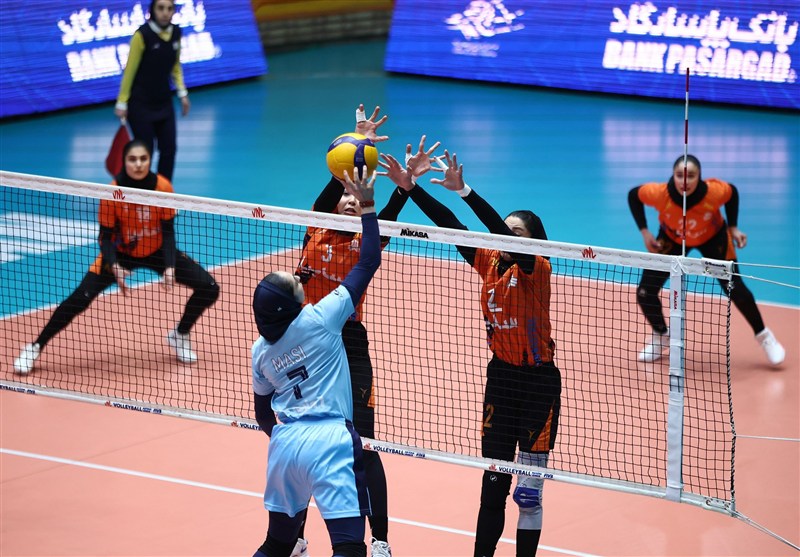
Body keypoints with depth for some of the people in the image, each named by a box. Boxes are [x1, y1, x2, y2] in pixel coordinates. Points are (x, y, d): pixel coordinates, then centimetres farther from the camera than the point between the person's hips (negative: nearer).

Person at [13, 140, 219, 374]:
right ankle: (35, 347, -5)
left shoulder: (163, 187, -21)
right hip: (121, 254, -2)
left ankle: (180, 335, 19)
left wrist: (170, 266, -24)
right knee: (81, 297, -21)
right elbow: (106, 235, -16)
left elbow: (168, 230, -11)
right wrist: (115, 268, -33)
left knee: (209, 288, -9)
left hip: (157, 251, 2)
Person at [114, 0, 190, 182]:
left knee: (169, 148, 2)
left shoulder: (176, 33, 1)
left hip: (164, 102, 5)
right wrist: (122, 103, -11)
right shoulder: (143, 35, -16)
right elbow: (129, 70, -12)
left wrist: (182, 93, 6)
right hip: (141, 104, -5)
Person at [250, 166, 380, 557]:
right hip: (329, 440, -7)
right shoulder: (319, 320, -7)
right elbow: (369, 263, -5)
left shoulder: (260, 350, 9)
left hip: (284, 442, 7)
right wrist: (367, 205, 1)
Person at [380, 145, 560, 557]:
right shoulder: (490, 264, 3)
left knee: (529, 491, 0)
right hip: (500, 376, 5)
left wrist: (463, 190, -39)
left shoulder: (536, 269, -13)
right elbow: (451, 226, -3)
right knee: (492, 483, 9)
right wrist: (410, 187, -12)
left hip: (538, 383, -5)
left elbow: (501, 229, -29)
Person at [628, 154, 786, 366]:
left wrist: (733, 227, -10)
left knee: (736, 290, -9)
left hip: (712, 237, -1)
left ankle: (763, 335, 19)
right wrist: (644, 232, -19)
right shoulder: (660, 193, -37)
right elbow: (633, 195, -15)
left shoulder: (715, 192, -36)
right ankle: (661, 336, 24)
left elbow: (732, 193, -10)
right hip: (672, 238, 1)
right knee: (645, 292, -7)